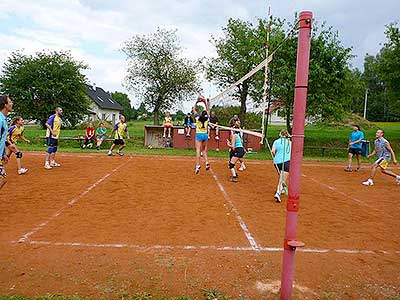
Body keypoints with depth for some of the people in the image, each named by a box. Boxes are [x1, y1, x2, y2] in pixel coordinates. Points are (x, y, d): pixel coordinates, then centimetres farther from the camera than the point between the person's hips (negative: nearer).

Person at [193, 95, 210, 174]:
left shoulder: (198, 118, -6)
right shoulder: (207, 118, 0)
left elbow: (194, 109, 8)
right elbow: (207, 110, 16)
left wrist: (196, 102, 11)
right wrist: (205, 102, 18)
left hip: (199, 135, -3)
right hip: (205, 135, 3)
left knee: (198, 150, -6)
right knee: (204, 150, 16)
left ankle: (197, 165, -14)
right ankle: (207, 162, 1)